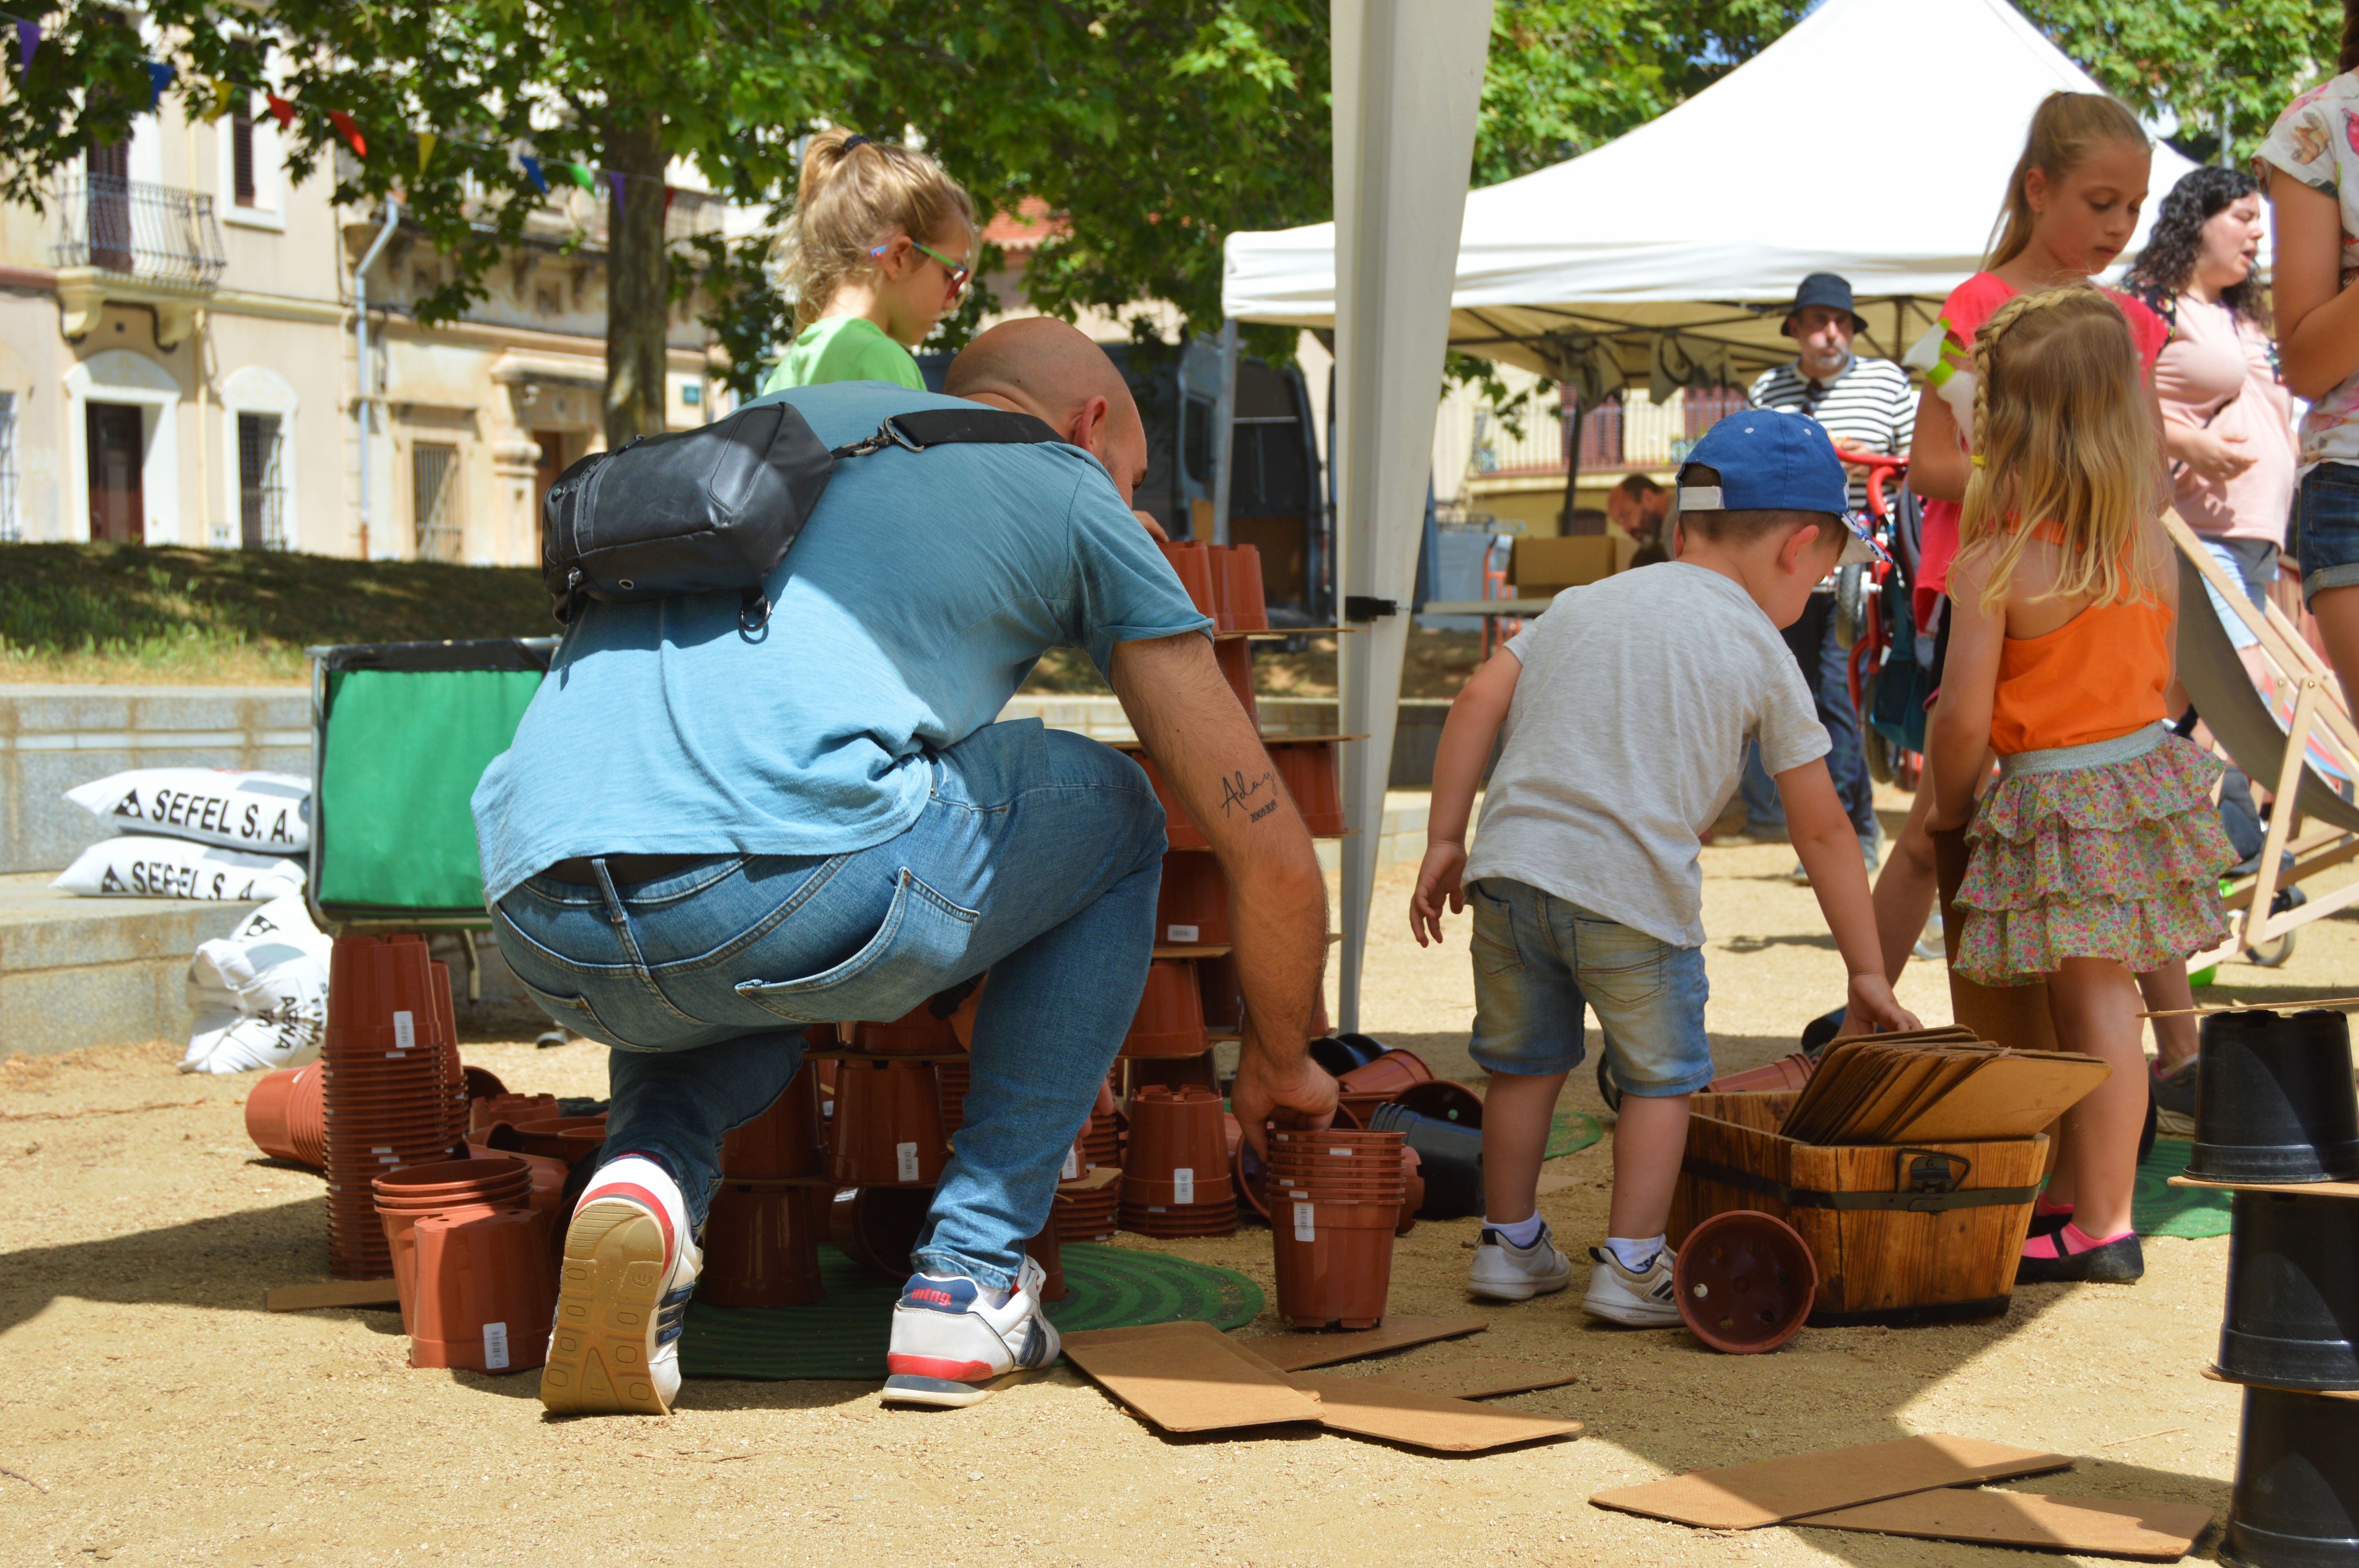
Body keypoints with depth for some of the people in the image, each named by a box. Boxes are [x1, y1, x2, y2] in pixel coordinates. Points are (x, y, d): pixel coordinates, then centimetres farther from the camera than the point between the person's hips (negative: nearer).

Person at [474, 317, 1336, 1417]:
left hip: (542, 941, 6)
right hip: (789, 892, -5)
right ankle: (970, 1280, 17)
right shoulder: (1073, 491, 19)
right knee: (1110, 811, 23)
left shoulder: (793, 413, 34)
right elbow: (1273, 855, 20)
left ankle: (646, 1174, 8)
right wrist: (1278, 1063, 39)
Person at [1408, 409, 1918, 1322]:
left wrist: (1445, 841, 10)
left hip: (1512, 865, 4)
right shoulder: (1761, 655, 7)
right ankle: (1631, 1264, 12)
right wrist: (1867, 971, 16)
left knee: (1525, 1062, 20)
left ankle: (1509, 1245, 29)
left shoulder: (1583, 604, 19)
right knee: (1660, 1077, 13)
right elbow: (1822, 829, 10)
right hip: (1633, 892, -4)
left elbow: (1478, 703, 8)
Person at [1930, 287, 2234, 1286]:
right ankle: (2073, 1190, 29)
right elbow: (2151, 679, 9)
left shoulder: (1996, 558, -17)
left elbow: (1965, 715, -16)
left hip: (2051, 793, -6)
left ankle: (2102, 1228, 5)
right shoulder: (2153, 546, 0)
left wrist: (1948, 806, 2)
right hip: (2144, 767, 6)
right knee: (2095, 999, 16)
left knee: (2095, 1000, -2)